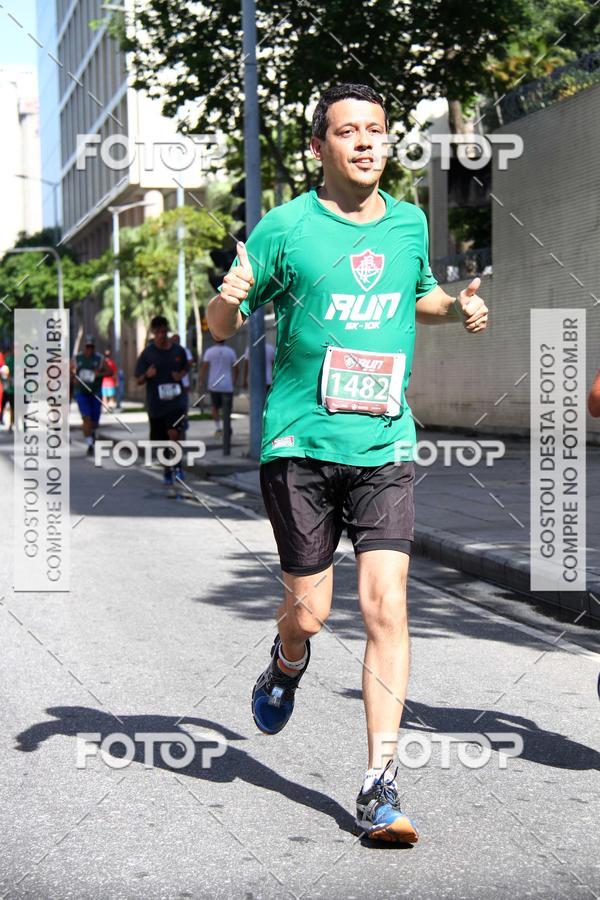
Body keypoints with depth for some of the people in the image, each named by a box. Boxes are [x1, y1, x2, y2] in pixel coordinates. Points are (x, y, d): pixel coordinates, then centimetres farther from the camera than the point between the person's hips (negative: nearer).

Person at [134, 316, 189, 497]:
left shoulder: (179, 351, 4)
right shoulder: (147, 353, -2)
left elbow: (185, 368, 22)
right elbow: (139, 380, 2)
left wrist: (180, 375, -1)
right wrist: (147, 375, -21)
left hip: (176, 400, 0)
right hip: (156, 402, 1)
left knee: (175, 434, -20)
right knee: (162, 442, 9)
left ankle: (177, 474, -18)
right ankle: (169, 473, 29)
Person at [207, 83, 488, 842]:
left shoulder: (409, 223, 9)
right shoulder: (284, 228, -2)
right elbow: (221, 328, 4)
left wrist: (458, 307, 9)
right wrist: (229, 300, -19)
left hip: (385, 445, 2)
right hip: (300, 443, -2)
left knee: (386, 607, -9)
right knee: (309, 611, 4)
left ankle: (378, 786, -5)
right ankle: (287, 666, 42)